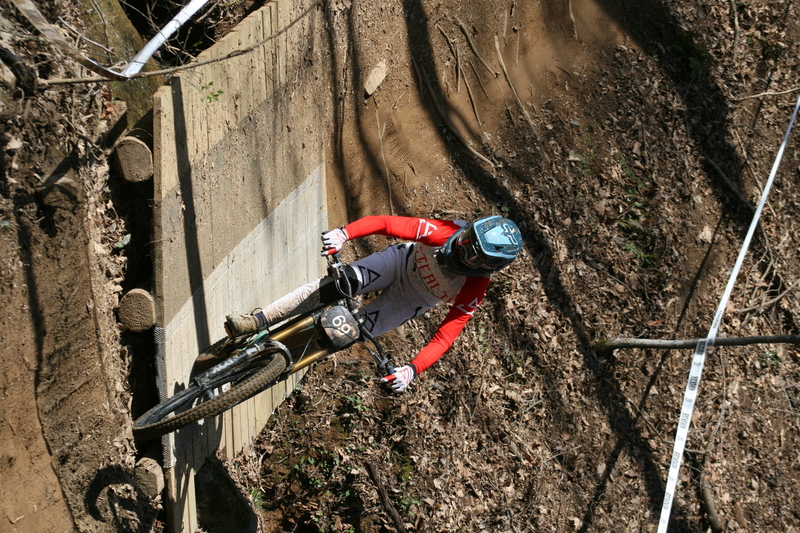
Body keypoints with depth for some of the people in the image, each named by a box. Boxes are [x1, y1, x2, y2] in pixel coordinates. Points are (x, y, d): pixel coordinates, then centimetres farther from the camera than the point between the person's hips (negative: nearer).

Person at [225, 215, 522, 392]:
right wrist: (344, 234, -51)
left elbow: (445, 337, -32)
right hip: (402, 261, 0)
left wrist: (412, 370, -46)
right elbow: (385, 224, -35)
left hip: (413, 301, 0)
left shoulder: (473, 292, -33)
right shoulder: (446, 234, -34)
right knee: (335, 285, -24)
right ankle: (257, 322, -19)